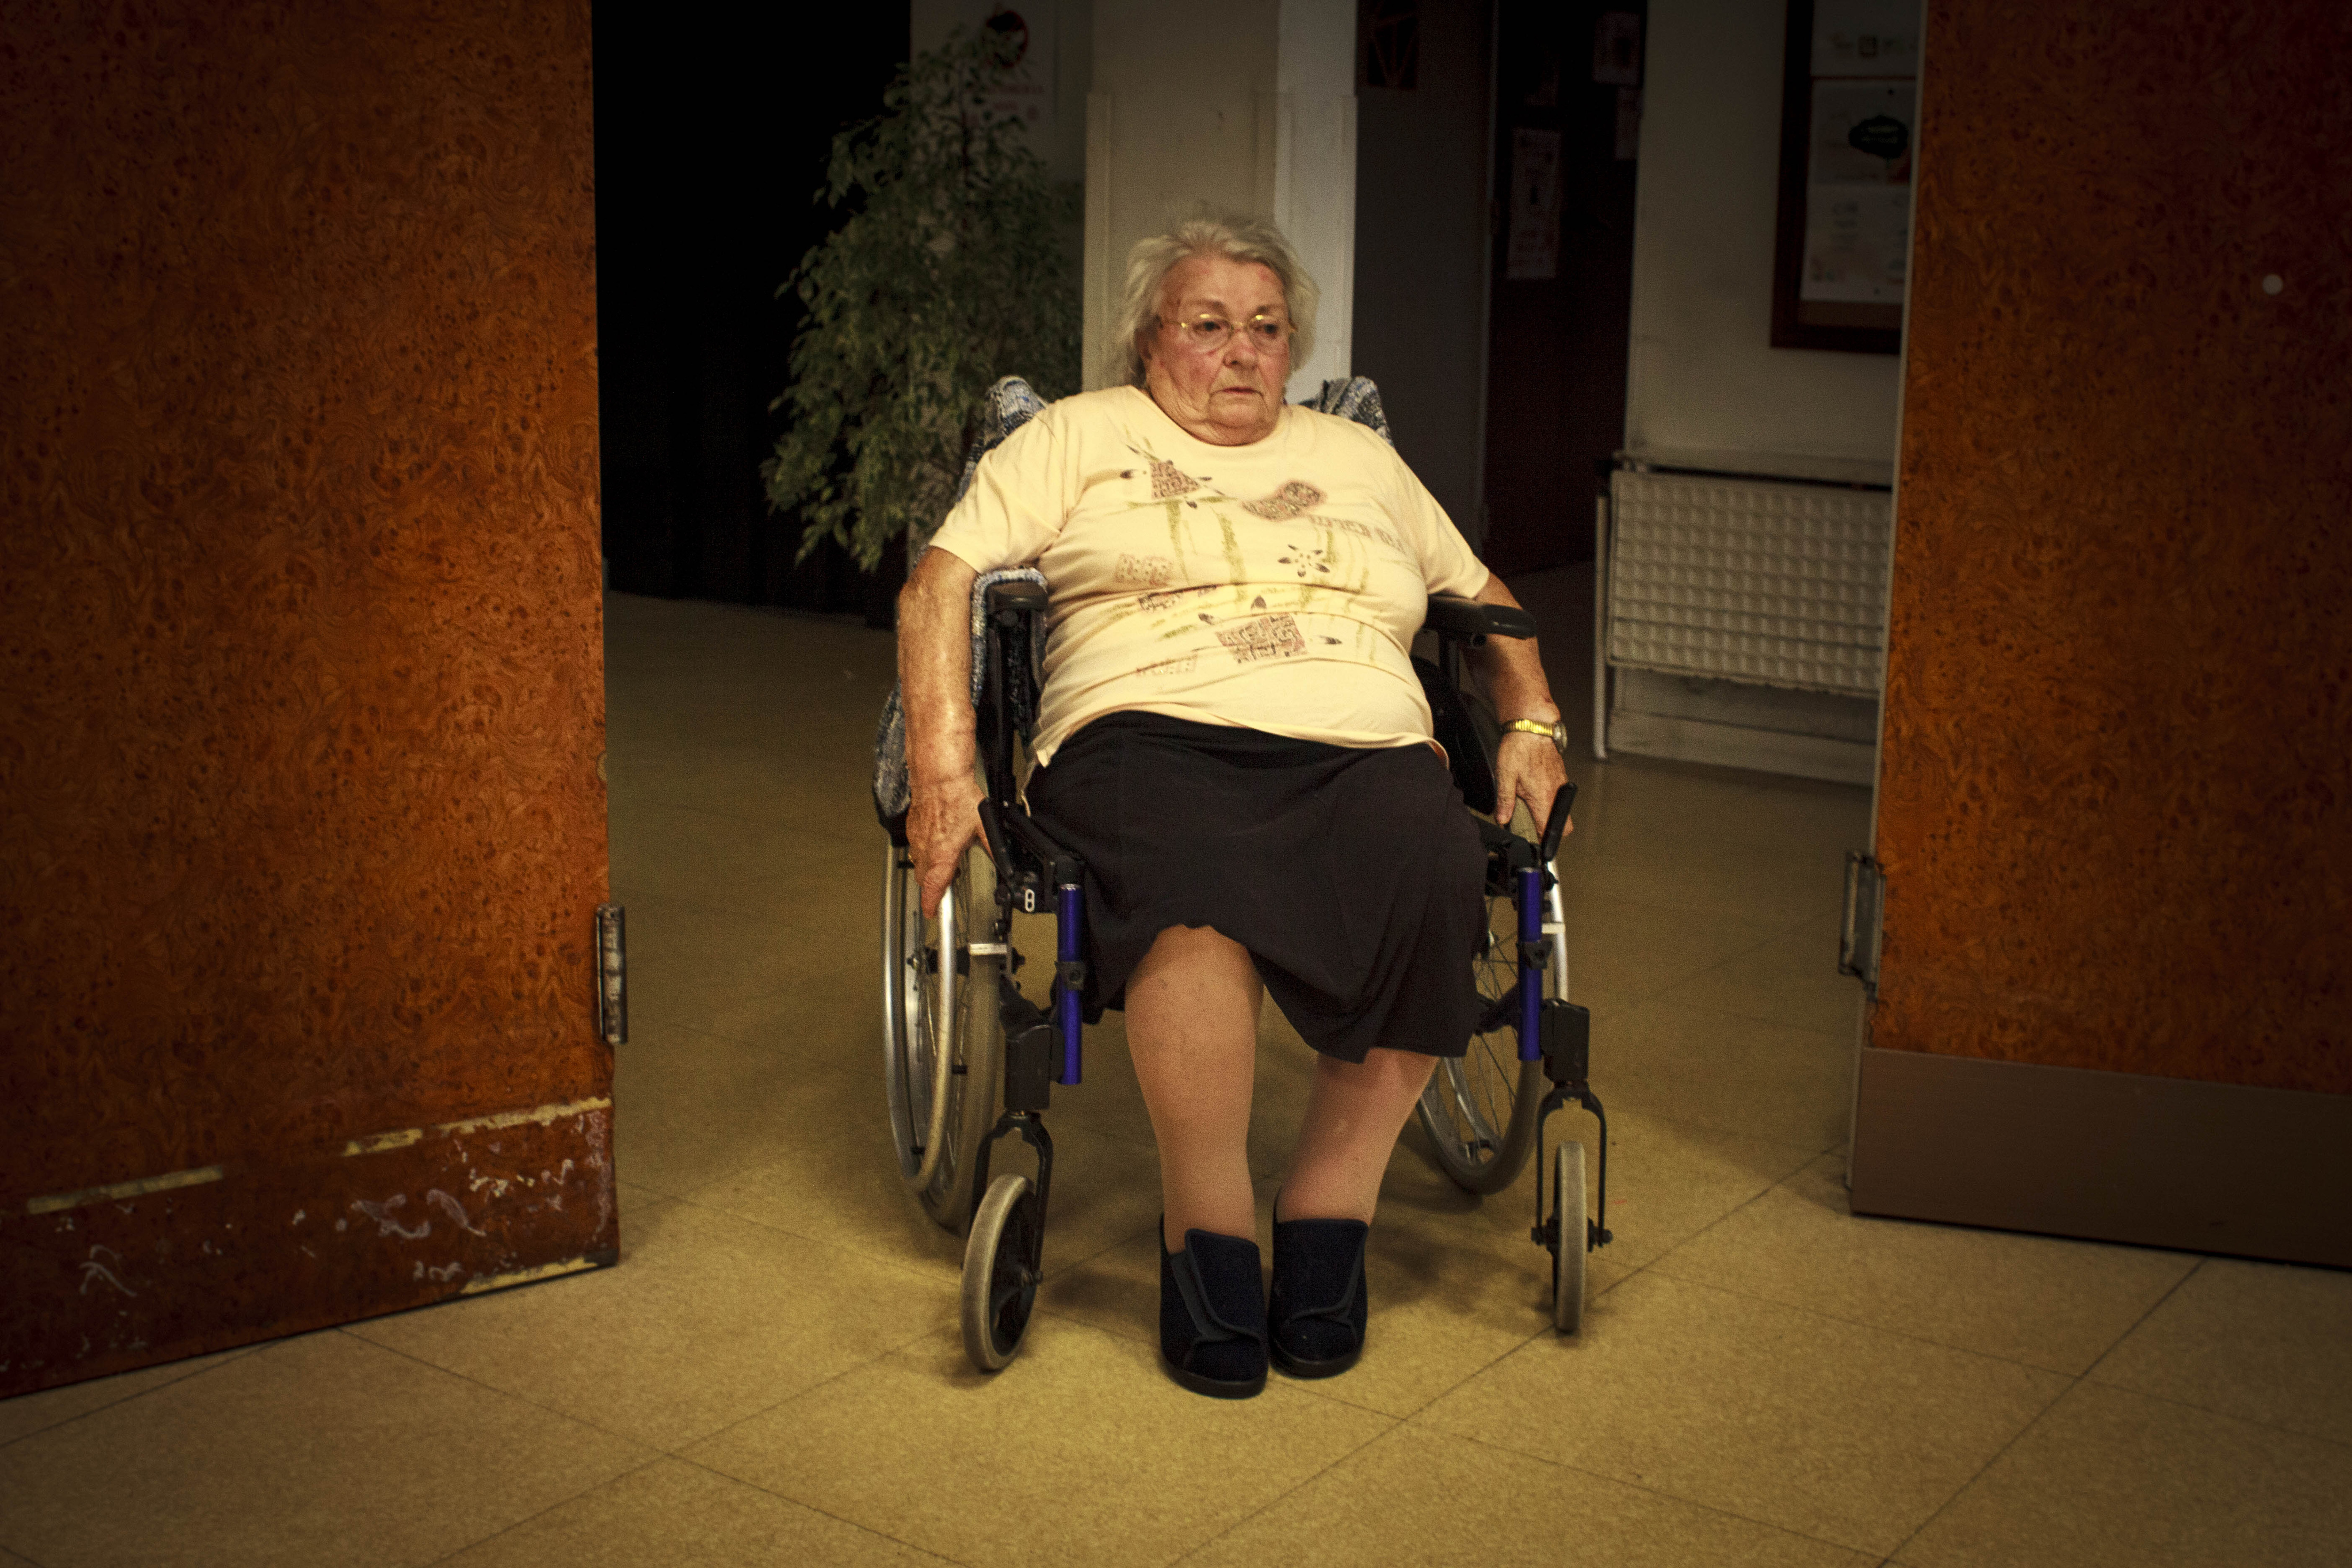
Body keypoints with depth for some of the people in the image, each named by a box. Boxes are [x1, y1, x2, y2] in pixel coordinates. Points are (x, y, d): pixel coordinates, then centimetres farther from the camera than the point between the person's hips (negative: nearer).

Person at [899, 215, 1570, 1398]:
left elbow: (1485, 598, 37)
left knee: (1435, 879, -34)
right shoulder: (1081, 435, 20)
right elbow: (942, 584, 8)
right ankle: (1208, 1233, -22)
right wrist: (945, 773, -6)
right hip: (1155, 738, -3)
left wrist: (1531, 726, 17)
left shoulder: (1359, 459, 31)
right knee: (1200, 888, -39)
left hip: (1363, 754, 3)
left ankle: (1328, 1208, -19)